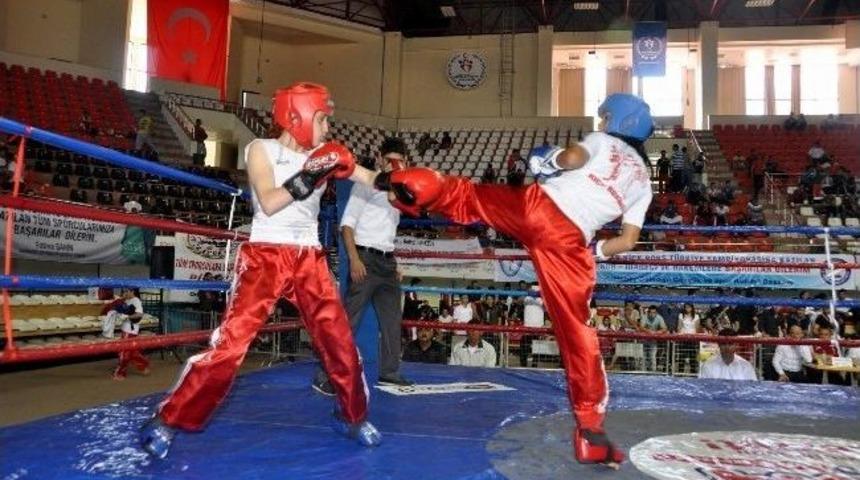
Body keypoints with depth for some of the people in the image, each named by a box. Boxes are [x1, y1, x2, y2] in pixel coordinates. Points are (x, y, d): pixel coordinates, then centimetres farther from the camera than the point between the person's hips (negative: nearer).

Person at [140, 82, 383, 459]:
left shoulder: (324, 155, 9)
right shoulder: (262, 149, 0)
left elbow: (373, 179, 9)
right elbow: (268, 203, -14)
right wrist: (309, 176, -21)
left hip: (309, 260, 4)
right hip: (265, 257, -4)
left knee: (340, 341, 4)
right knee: (230, 341, -10)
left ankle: (353, 416, 24)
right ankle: (168, 420, 4)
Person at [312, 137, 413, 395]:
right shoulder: (366, 185, -3)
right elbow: (347, 223, -10)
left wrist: (394, 264, 16)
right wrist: (354, 259, -21)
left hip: (387, 260, 8)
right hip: (366, 257, -8)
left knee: (392, 317, 11)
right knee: (349, 318, -12)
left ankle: (389, 372, 23)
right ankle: (325, 376, -9)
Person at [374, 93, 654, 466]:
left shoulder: (603, 142, 18)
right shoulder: (643, 181, 27)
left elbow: (575, 157, -6)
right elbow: (627, 242, 19)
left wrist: (550, 159, 13)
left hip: (538, 206, -2)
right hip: (571, 243, 3)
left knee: (462, 195, 14)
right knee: (576, 332, 7)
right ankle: (591, 431, 9)